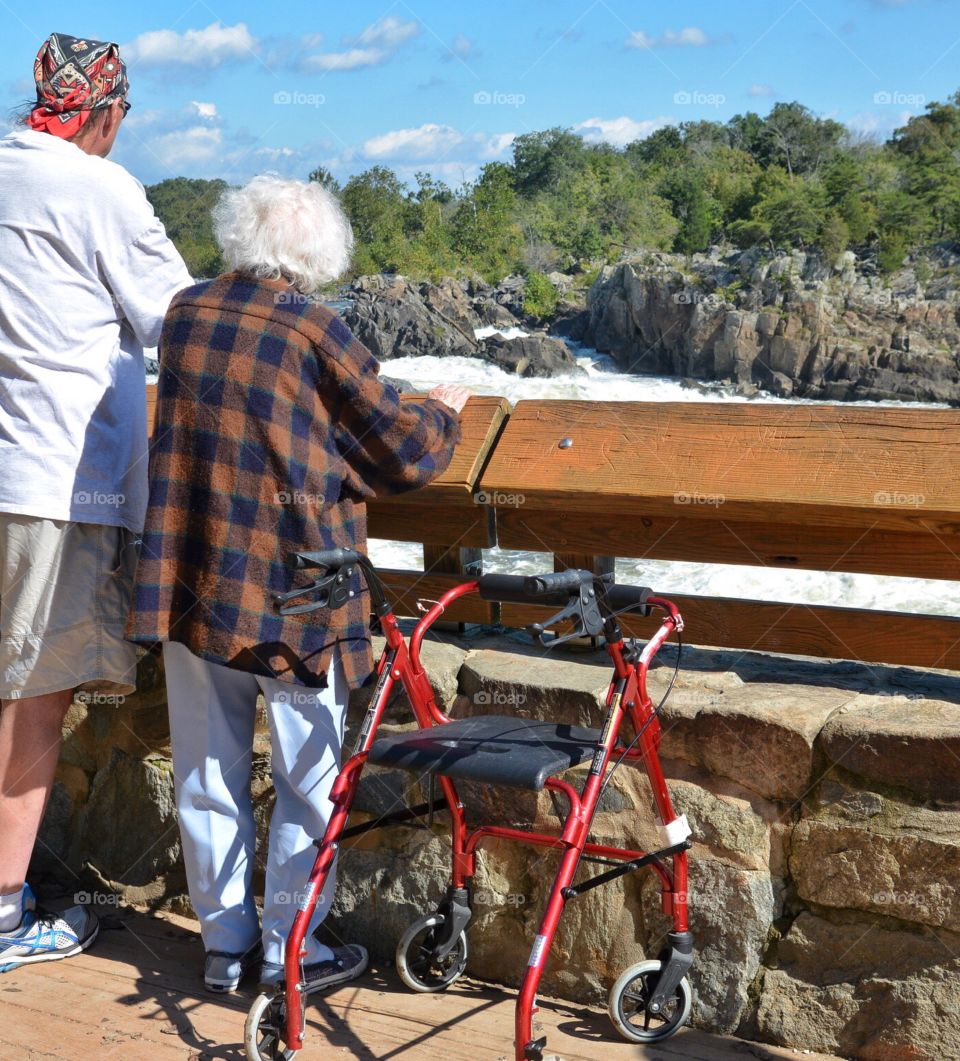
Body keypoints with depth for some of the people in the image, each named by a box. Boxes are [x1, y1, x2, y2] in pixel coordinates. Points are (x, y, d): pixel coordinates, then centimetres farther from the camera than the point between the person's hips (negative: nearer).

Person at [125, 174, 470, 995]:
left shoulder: (186, 314, 4)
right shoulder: (315, 333, -12)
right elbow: (403, 453, -5)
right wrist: (445, 413, 15)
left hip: (189, 580, 5)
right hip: (293, 589, -5)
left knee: (208, 772, 14)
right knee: (309, 778, 9)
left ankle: (225, 942, 24)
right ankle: (288, 949, 17)